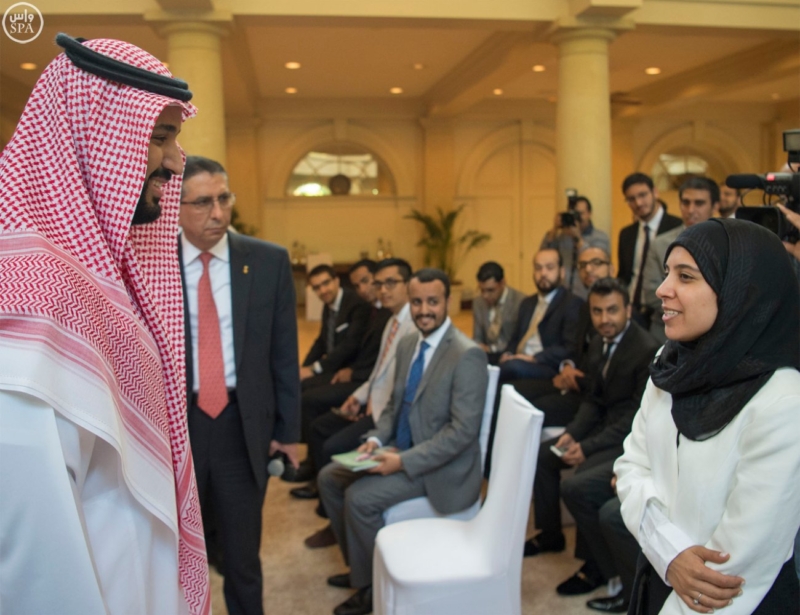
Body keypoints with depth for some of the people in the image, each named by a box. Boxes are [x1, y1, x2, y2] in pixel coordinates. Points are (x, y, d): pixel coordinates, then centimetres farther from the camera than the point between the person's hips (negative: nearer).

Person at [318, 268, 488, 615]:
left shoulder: (467, 355, -21)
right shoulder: (407, 344, 5)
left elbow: (463, 430, -24)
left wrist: (404, 461, -25)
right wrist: (376, 439, -5)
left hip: (440, 466, -9)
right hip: (401, 449, 9)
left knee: (360, 497, -21)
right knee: (329, 478, 7)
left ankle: (373, 585, 4)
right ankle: (360, 565, 21)